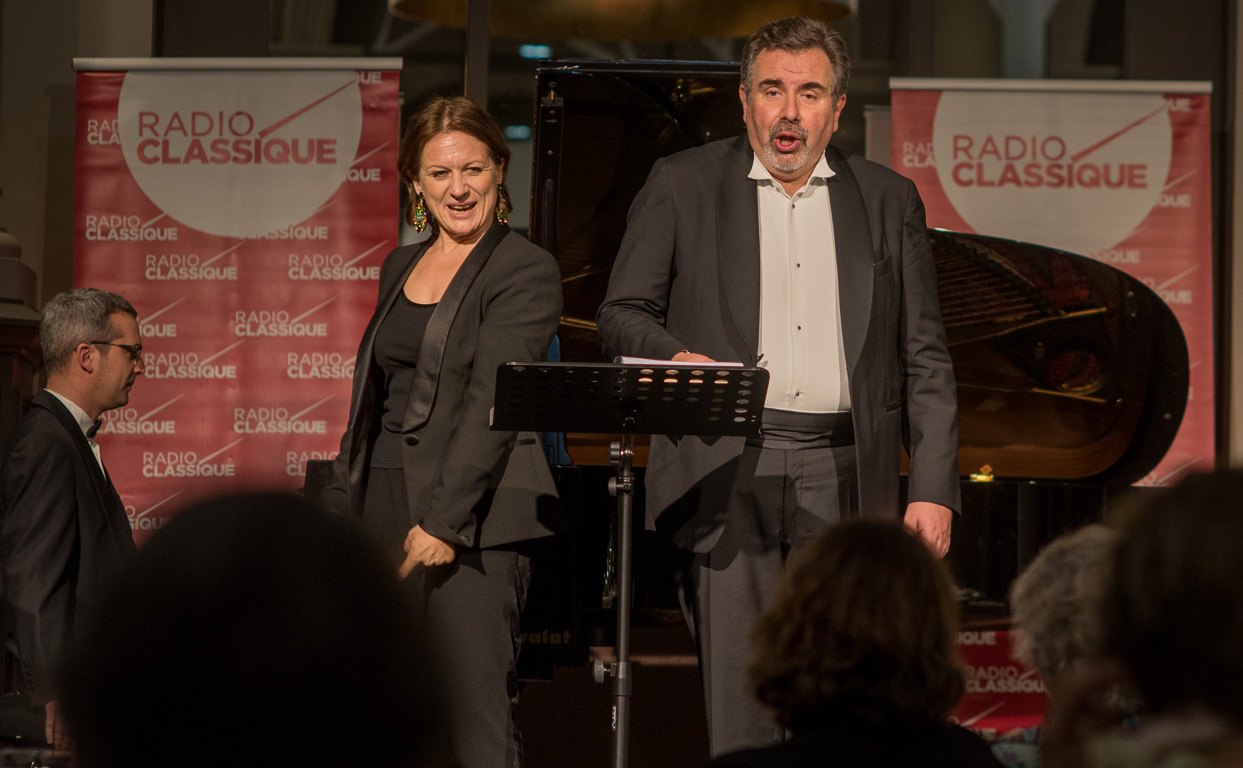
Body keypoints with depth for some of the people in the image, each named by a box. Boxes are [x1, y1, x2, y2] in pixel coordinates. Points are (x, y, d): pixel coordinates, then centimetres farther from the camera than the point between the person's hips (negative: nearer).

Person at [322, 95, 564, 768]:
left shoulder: (526, 271, -4)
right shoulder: (399, 268, 18)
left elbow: (492, 404, -13)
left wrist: (442, 522, -19)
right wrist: (341, 508, 17)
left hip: (473, 516, -6)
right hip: (383, 501, 7)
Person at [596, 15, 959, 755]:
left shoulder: (890, 200, 12)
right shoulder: (681, 185, 8)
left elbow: (925, 360, 11)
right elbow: (621, 314, 9)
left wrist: (934, 489, 2)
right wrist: (675, 356, -14)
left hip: (844, 476, 1)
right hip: (728, 471, -1)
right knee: (737, 694, -5)